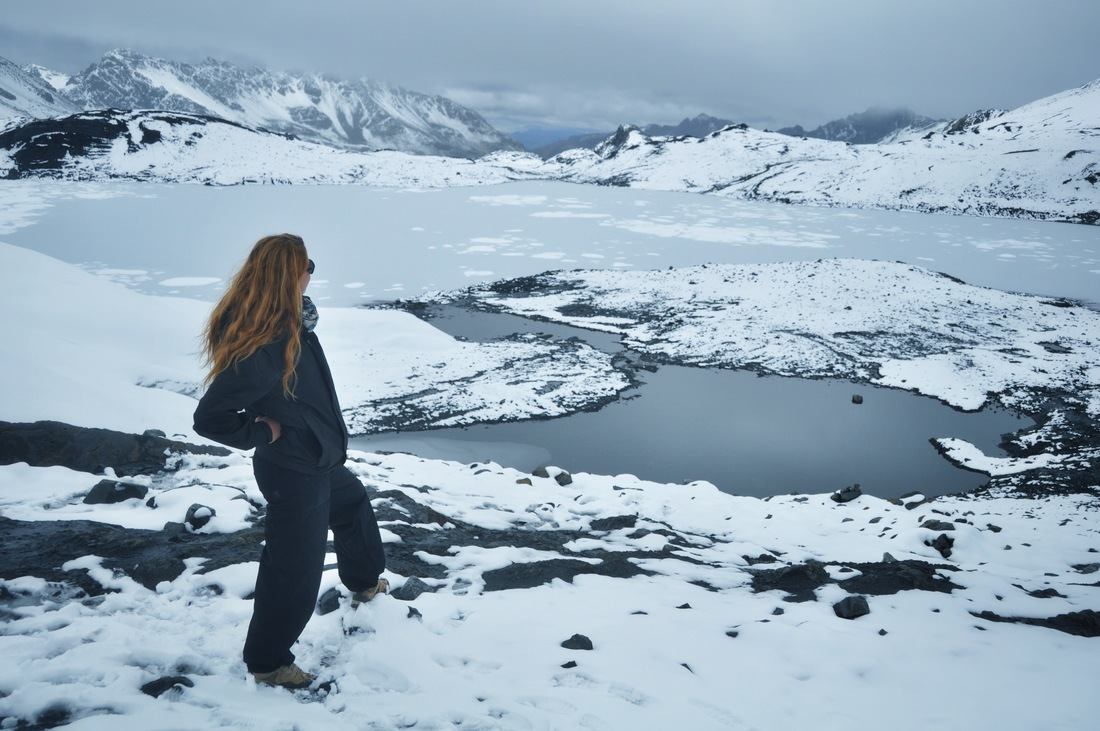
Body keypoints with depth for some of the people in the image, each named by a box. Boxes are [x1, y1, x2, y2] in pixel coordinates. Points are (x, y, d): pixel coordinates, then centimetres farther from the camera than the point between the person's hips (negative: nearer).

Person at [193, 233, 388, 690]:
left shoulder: (286, 323, -6)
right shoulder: (261, 346, -34)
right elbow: (209, 418, -33)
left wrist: (302, 321, 3)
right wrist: (263, 432, -21)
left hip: (319, 462, 10)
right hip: (294, 474, -10)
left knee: (353, 505, 34)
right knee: (295, 571, 7)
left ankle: (364, 583, 60)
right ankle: (266, 662, 29)